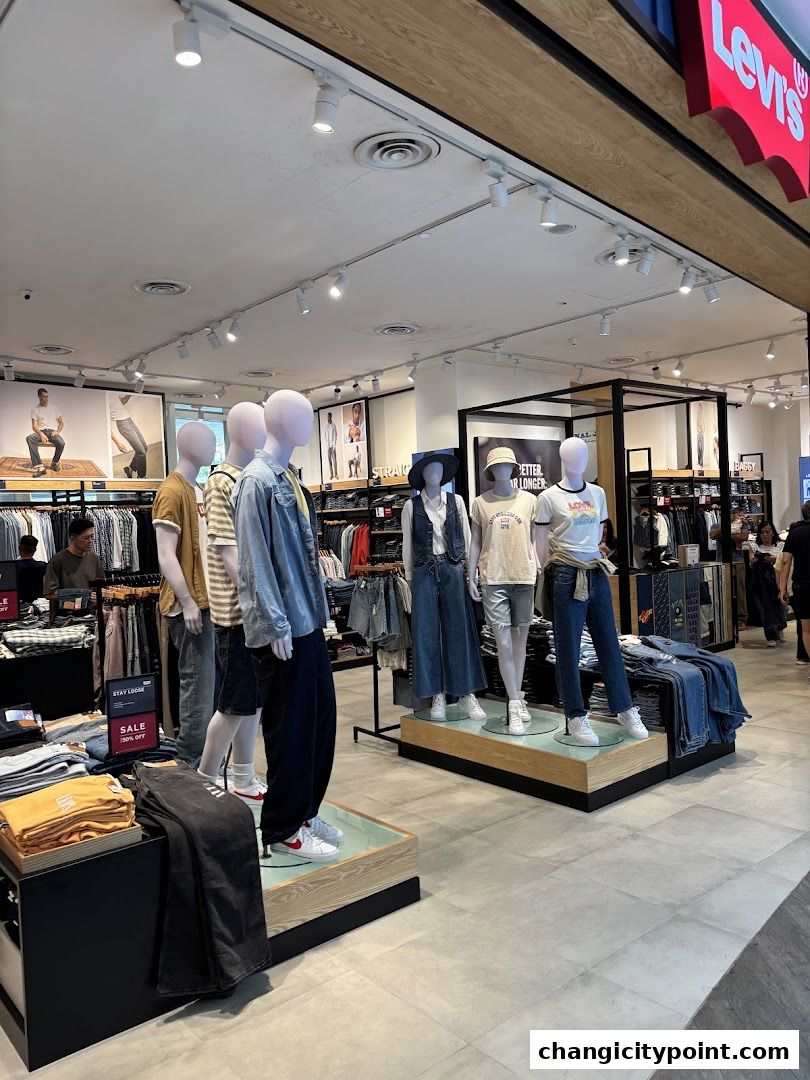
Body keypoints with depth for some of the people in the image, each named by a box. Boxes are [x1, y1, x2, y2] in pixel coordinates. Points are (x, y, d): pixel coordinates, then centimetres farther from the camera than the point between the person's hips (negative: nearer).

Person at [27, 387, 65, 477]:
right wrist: (41, 434, -21)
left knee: (61, 443, -35)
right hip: (41, 432, 0)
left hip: (52, 431, 0)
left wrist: (58, 431, -8)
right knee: (29, 438, -35)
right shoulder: (35, 409, 7)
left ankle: (55, 462, -4)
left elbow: (61, 422, 13)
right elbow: (34, 426, 0)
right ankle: (39, 467, -41)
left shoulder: (54, 408, 11)